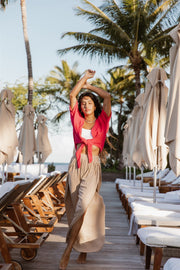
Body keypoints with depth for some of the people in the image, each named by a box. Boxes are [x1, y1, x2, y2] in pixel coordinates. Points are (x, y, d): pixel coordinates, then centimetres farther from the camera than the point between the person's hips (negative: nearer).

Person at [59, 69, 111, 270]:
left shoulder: (101, 121, 8)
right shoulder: (78, 120, 12)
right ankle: (83, 248, 17)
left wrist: (90, 86, 15)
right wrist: (85, 77, 15)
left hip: (93, 165, -2)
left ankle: (67, 250, -14)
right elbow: (72, 95, 9)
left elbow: (107, 97, 2)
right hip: (76, 164, 2)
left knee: (83, 205, -17)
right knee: (78, 207, 2)